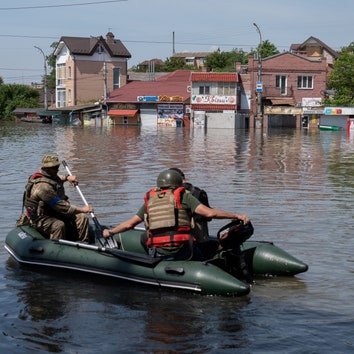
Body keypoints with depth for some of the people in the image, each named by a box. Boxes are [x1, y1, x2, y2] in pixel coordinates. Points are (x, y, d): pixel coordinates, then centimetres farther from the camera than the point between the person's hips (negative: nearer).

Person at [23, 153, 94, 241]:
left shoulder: (49, 175, 5)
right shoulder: (43, 186, -27)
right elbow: (61, 207, -28)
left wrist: (66, 178, 22)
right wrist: (82, 209, -24)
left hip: (55, 214, 10)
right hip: (41, 219, -10)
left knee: (82, 218, -4)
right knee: (59, 225, -39)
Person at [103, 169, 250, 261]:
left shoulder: (150, 200, 17)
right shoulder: (183, 196, 7)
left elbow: (130, 223, 21)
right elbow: (209, 213, -4)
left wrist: (110, 232, 38)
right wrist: (237, 216, 2)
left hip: (156, 253, 2)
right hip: (181, 250, -2)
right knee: (200, 260, 24)